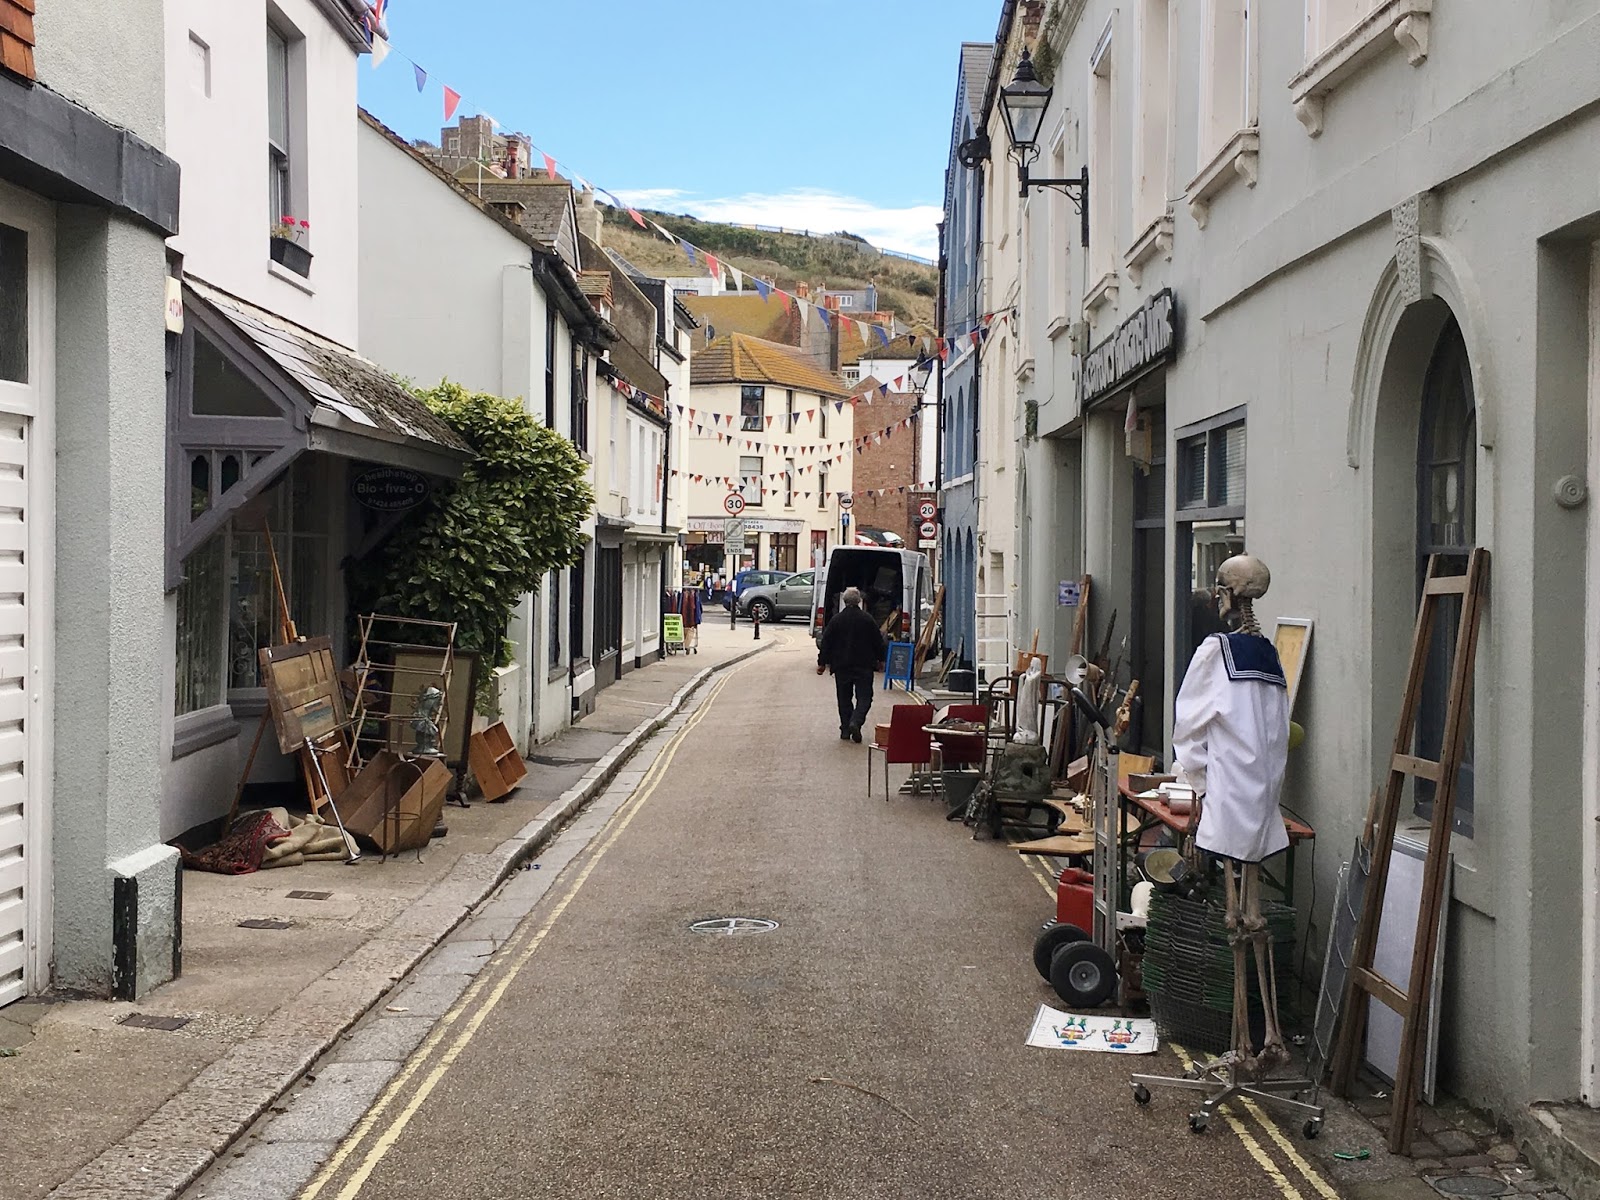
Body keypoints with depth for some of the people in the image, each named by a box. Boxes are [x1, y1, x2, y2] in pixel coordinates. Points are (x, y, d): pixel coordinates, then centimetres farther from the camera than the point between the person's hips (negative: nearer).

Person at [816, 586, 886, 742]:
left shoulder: (836, 620, -1)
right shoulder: (867, 620, -3)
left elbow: (825, 643, 0)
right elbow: (878, 643, 3)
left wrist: (822, 663, 8)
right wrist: (879, 659, 19)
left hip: (841, 666, 2)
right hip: (864, 666, -1)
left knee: (844, 699, 11)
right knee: (864, 697, 1)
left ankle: (845, 729, 11)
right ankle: (855, 722, -21)